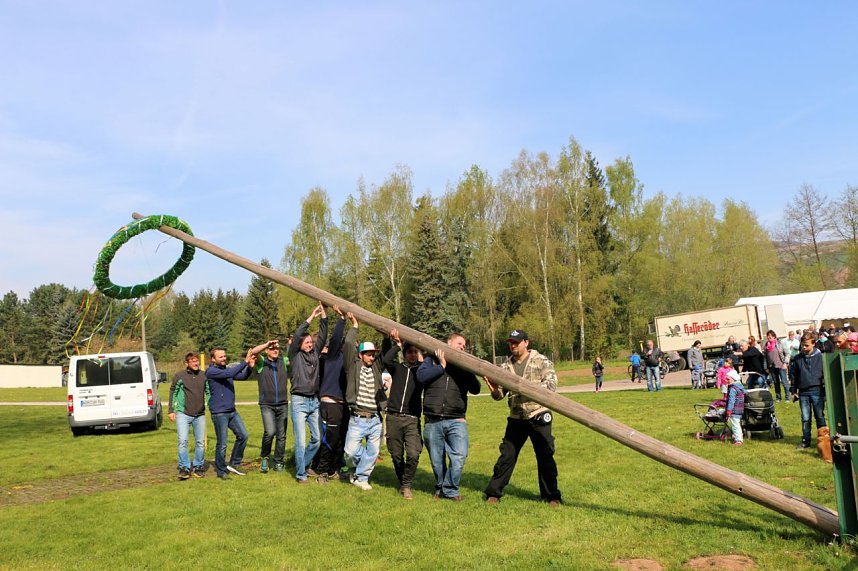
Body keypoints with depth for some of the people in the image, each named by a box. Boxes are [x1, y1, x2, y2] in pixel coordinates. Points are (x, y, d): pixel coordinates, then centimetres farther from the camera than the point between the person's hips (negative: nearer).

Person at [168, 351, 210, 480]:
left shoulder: (204, 376, 5)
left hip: (200, 415, 3)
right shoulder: (179, 376, -2)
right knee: (183, 441, -10)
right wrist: (171, 410, 2)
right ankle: (184, 468, 1)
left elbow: (208, 392, 13)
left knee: (200, 442, 6)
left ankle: (198, 467, 21)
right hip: (183, 414, -3)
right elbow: (173, 392, 5)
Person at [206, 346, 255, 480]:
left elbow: (242, 376, 6)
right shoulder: (211, 371, -11)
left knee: (243, 435, 7)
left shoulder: (227, 369, 13)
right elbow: (229, 374, -27)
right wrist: (245, 362, -29)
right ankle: (221, 471, 15)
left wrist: (250, 367, -14)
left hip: (232, 411, 8)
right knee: (222, 443, 0)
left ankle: (234, 464, 21)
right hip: (219, 413, -8)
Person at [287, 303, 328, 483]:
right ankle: (300, 473, 4)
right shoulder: (295, 354, -1)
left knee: (316, 438, 7)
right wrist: (312, 316, -12)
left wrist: (324, 314, -2)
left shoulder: (315, 353, 11)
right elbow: (297, 335, -14)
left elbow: (323, 335, 6)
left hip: (314, 401, 5)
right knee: (301, 440, -6)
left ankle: (304, 464, 27)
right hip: (299, 401, -5)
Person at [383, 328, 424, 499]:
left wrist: (421, 360, -4)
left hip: (412, 419, -1)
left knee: (413, 454, -14)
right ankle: (402, 483, 27)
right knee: (396, 455, 7)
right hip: (393, 417, 1)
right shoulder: (397, 368, 11)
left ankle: (407, 485, 4)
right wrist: (398, 344, -7)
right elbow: (386, 360, -10)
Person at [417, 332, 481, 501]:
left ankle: (449, 490, 1)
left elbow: (475, 389, 6)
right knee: (437, 460, 7)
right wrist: (442, 365, -5)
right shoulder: (432, 360, 11)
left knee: (459, 455, -15)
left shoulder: (464, 366, 17)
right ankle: (440, 488, 27)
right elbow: (421, 376, -8)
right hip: (432, 422, -1)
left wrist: (466, 369, -5)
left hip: (456, 420, 1)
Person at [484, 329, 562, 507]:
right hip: (516, 418, 3)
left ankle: (551, 495, 17)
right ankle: (493, 492, 17)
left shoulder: (542, 361, -4)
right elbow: (500, 395, 8)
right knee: (507, 455, 6)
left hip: (539, 418, -3)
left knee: (545, 457, 3)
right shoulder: (506, 365, 8)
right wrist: (494, 389, -16)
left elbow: (551, 385, -14)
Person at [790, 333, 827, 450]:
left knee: (820, 417, 5)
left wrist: (826, 388, -2)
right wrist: (793, 391, 11)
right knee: (805, 418, 7)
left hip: (817, 391, -2)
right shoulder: (797, 359, 7)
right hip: (803, 393, 3)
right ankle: (806, 441, 14)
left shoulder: (820, 357, -2)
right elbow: (794, 375, 13)